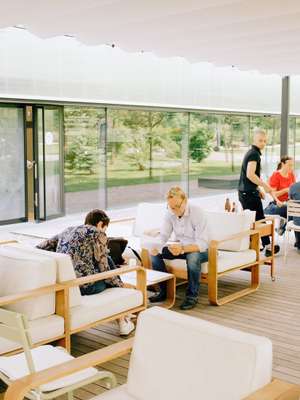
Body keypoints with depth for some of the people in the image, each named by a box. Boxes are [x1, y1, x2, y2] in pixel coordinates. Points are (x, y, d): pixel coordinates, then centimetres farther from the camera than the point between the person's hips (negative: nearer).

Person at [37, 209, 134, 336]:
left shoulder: (67, 231, 20)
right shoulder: (98, 234, 2)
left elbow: (39, 249, 22)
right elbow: (104, 270, -3)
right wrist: (122, 285, 11)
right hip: (83, 286, -7)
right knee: (108, 262, 24)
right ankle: (122, 320, 23)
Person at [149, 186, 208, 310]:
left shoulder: (196, 212, -24)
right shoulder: (169, 213, -7)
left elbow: (202, 244, -29)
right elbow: (163, 235, -4)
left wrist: (182, 249, -45)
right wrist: (156, 245, -27)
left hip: (198, 249, -5)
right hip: (180, 247, 6)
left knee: (193, 256, -39)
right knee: (154, 252, -14)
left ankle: (192, 296, -19)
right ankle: (163, 290, -1)